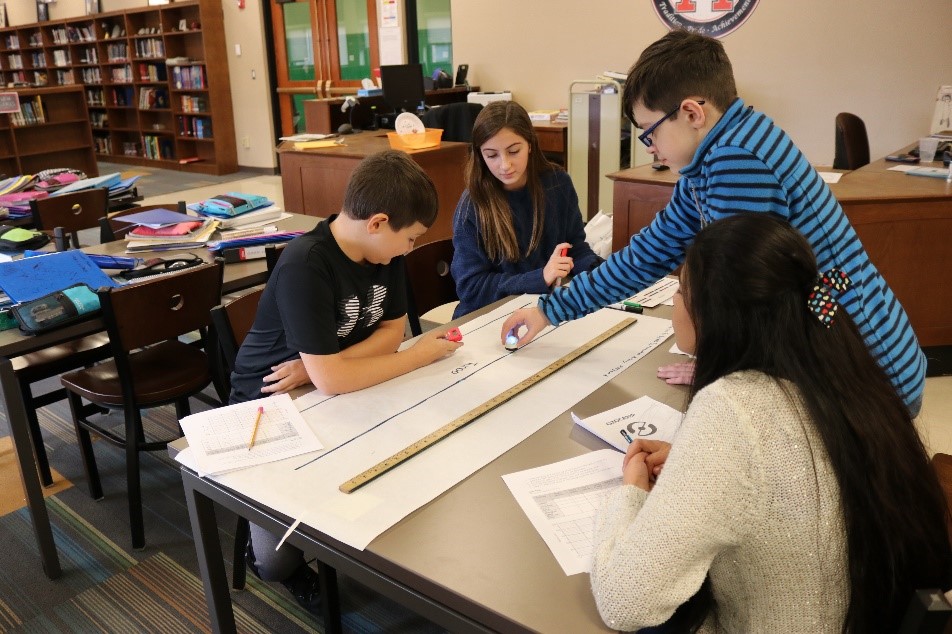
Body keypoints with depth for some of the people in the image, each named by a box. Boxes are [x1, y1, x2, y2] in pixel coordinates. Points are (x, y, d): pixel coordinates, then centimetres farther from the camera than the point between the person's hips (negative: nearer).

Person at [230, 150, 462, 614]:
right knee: (275, 561, -16)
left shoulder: (381, 248, -9)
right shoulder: (305, 267, -32)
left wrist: (322, 365, -21)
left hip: (335, 386, 6)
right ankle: (290, 563, 20)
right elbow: (331, 380, -34)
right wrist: (421, 355, -23)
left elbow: (393, 328, -4)